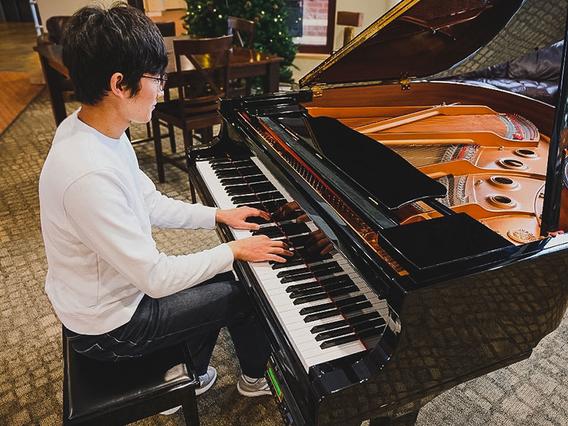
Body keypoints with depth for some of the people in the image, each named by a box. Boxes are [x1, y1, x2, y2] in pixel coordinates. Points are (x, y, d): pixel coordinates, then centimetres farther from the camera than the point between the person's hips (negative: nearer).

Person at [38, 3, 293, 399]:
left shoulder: (89, 128, -6)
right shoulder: (89, 176, -37)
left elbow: (149, 204, 4)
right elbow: (156, 278, -30)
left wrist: (220, 215, 1)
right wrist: (234, 251, -18)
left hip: (115, 281, 8)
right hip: (108, 325, -8)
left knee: (219, 281, 19)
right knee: (245, 292, 3)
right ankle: (257, 377, 34)